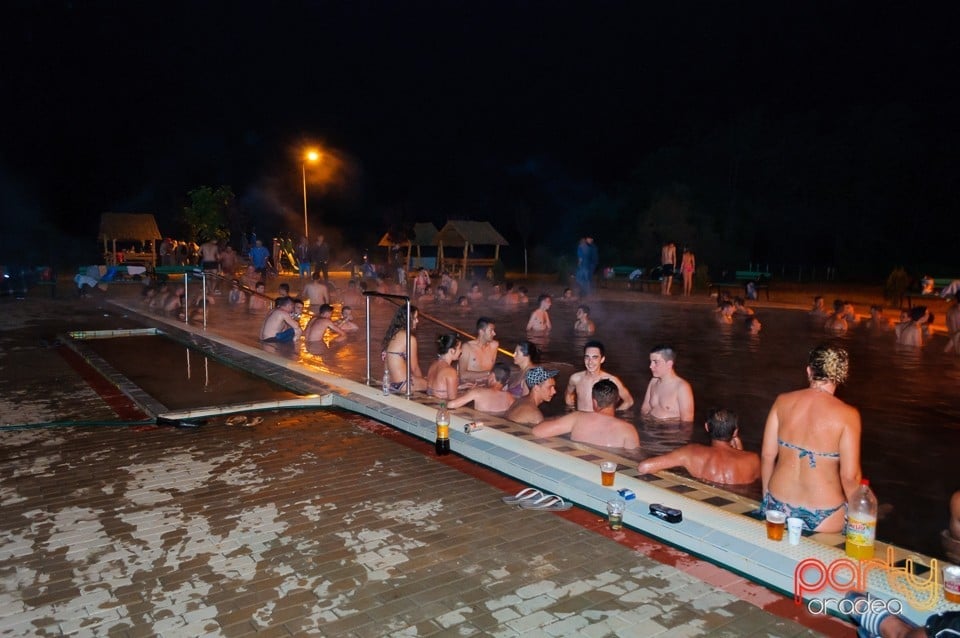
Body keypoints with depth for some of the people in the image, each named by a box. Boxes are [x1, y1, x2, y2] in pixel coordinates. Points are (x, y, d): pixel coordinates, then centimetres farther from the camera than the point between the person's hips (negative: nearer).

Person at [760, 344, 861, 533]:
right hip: (823, 518, -3)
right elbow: (849, 476, -13)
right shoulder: (847, 415, -14)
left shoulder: (782, 402, -4)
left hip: (778, 506, 4)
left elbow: (767, 456, 2)